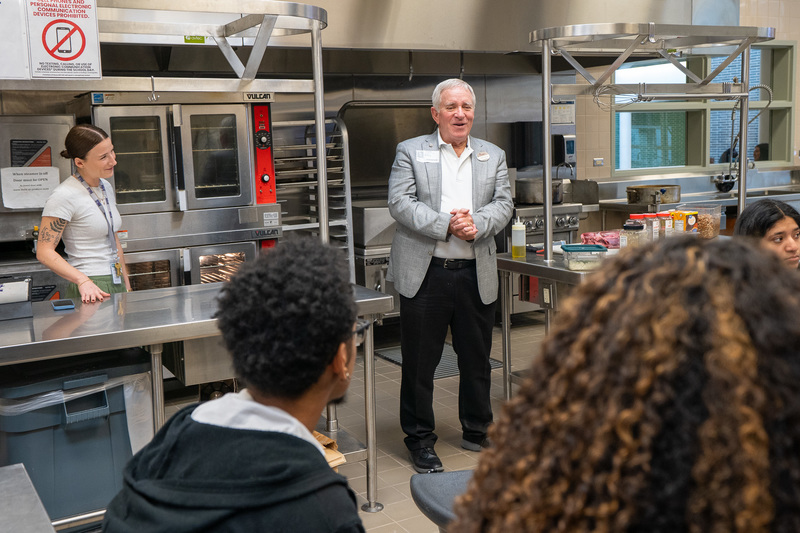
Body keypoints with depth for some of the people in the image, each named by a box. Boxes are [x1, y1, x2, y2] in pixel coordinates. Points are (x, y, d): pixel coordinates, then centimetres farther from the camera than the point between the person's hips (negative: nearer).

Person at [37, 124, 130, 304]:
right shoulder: (64, 195, -13)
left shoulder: (106, 187, 11)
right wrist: (83, 281, -27)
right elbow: (44, 252, -16)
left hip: (116, 285, 7)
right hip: (90, 293, -7)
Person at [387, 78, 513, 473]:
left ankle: (477, 432, 32)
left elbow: (503, 204, 4)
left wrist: (476, 224, -17)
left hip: (476, 274, 3)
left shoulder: (494, 156, 13)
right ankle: (420, 440, 19)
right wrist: (447, 225, -19)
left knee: (477, 360, 14)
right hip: (425, 273, -3)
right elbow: (400, 203, -8)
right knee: (419, 362, 4)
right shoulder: (411, 151, 3)